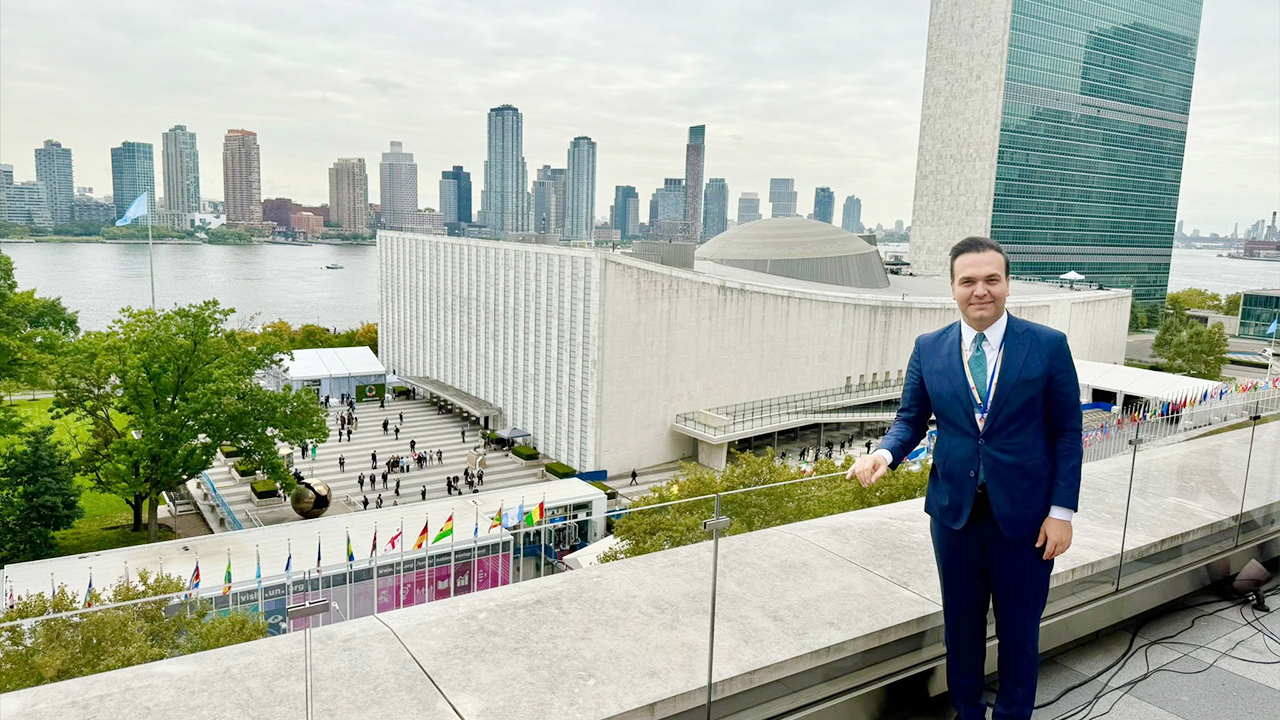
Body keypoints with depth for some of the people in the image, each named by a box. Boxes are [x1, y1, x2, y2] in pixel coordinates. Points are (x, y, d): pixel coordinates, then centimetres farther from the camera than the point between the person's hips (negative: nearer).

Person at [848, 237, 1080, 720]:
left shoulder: (1048, 345, -7)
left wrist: (1062, 510, -8)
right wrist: (886, 453, -16)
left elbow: (1067, 434, -4)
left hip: (1024, 516, -2)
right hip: (954, 512, 2)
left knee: (1019, 628, 13)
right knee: (961, 624, 17)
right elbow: (911, 420, 5)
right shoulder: (929, 349, -1)